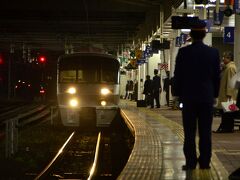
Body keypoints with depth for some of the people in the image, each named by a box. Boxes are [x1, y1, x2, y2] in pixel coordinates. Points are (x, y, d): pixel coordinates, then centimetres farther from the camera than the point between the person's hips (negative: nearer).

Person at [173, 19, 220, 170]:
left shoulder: (183, 52, -6)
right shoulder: (213, 52, -1)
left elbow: (178, 76, -2)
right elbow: (217, 76, 4)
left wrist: (178, 94, 8)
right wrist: (215, 95, 13)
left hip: (189, 97, -1)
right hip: (207, 97, 1)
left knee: (189, 132, 2)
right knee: (205, 132, 4)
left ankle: (191, 162, 1)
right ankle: (205, 162, 5)